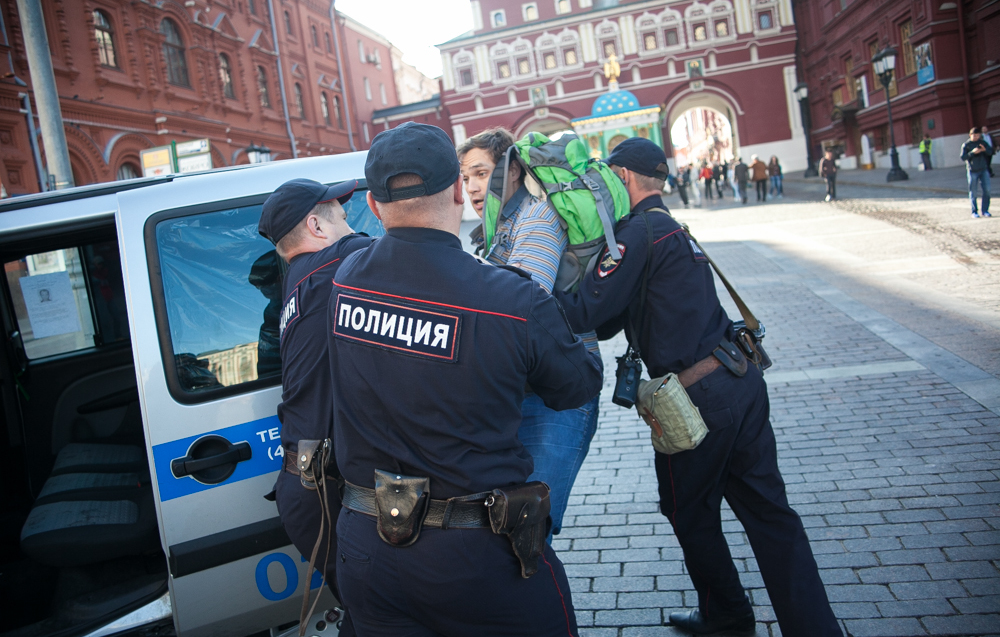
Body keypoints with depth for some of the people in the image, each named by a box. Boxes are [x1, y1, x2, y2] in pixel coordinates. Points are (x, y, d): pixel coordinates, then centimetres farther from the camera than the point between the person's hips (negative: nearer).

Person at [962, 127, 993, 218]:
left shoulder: (983, 142, 8)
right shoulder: (966, 145, -2)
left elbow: (990, 153, 4)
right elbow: (963, 158, -10)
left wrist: (985, 150, -17)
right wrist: (972, 152, -24)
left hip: (983, 170, 3)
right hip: (972, 171, -3)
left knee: (987, 190, -3)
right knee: (973, 192, 0)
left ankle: (985, 211, 6)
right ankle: (974, 212, 10)